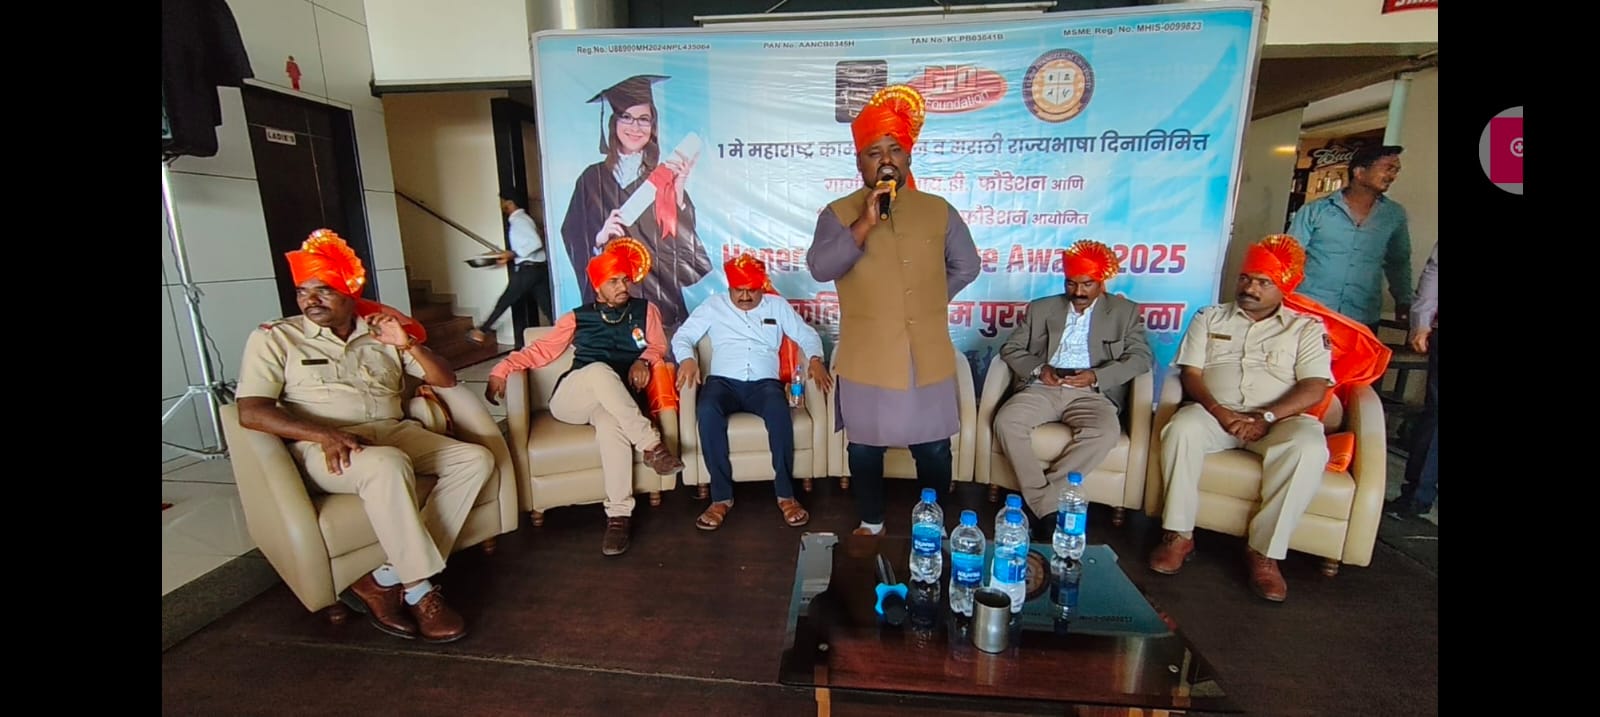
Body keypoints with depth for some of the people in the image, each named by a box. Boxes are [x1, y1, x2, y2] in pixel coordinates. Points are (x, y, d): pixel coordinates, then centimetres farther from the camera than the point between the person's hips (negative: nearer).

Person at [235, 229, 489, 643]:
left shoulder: (381, 333, 16)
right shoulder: (274, 338, 5)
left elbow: (446, 380, 14)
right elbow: (251, 411, -8)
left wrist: (408, 345, -4)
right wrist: (325, 434, -24)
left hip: (394, 433, 5)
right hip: (324, 447, -5)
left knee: (476, 458, -18)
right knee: (388, 465, -38)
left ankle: (386, 579, -19)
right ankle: (419, 591, -25)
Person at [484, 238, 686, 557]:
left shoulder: (645, 310, 15)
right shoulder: (577, 318, 14)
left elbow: (658, 347, 10)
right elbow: (539, 351, 12)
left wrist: (644, 360, -13)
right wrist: (501, 370, -1)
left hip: (618, 403, 0)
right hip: (569, 400, 1)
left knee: (610, 423, -40)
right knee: (599, 371, -37)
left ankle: (618, 515, -36)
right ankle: (651, 444, -36)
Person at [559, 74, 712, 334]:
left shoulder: (666, 176, 7)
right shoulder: (593, 179, 6)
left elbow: (684, 243, -2)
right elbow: (576, 242, 5)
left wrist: (679, 191, -13)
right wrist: (600, 238, -15)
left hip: (663, 301, 0)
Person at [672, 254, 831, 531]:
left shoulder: (777, 305, 17)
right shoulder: (713, 306, 15)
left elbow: (808, 335, 14)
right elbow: (682, 335, 11)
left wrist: (814, 359, -8)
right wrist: (687, 359, -12)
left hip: (764, 383, 0)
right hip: (724, 382, 0)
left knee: (778, 410, -36)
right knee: (707, 410, -35)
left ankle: (785, 494, -25)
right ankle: (721, 496, -25)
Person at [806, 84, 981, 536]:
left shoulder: (938, 210, 5)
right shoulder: (837, 214, -2)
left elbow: (965, 266, 15)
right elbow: (820, 268, -18)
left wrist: (930, 302, 9)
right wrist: (864, 223, -24)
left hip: (928, 356, 2)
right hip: (867, 358, -1)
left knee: (934, 448, 12)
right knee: (866, 448, 12)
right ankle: (871, 524, 33)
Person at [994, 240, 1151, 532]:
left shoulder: (1125, 311, 14)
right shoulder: (1041, 308, 17)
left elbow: (1140, 357, 4)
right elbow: (1010, 349, 13)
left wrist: (1096, 376, -13)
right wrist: (1038, 369, -8)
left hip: (1091, 393, -1)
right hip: (1042, 388, 1)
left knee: (1106, 433, -34)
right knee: (1006, 421, -29)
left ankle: (1045, 496, -24)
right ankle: (1047, 506, -25)